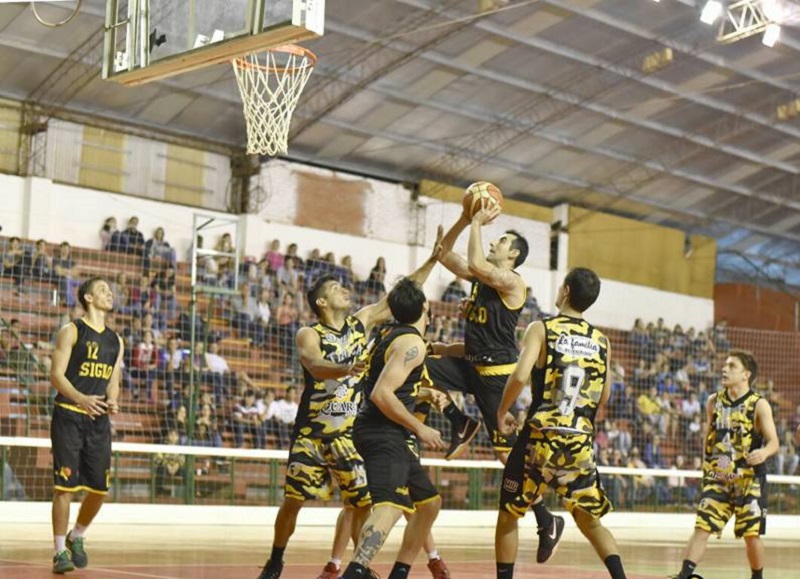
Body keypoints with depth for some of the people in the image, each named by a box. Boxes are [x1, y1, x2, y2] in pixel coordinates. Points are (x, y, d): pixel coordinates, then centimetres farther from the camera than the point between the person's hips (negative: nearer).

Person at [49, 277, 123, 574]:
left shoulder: (116, 341, 15)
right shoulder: (71, 331, -2)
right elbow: (56, 374, -9)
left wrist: (112, 402, -5)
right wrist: (81, 398, -25)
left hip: (99, 420, 5)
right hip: (69, 417, -5)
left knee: (99, 487, 3)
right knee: (65, 484, -8)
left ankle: (76, 538, 26)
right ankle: (60, 551, 0)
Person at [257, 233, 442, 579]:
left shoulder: (361, 322, 4)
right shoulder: (308, 335, -8)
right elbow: (316, 368, -29)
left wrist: (433, 259, -2)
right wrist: (347, 368, -49)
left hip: (350, 432, 3)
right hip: (312, 431, -3)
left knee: (362, 504, -3)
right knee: (293, 500, 0)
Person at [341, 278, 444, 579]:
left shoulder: (392, 333, 14)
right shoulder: (413, 343, -13)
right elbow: (381, 394, -23)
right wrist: (420, 429, -16)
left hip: (388, 435, 11)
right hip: (383, 434, -11)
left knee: (429, 502, 22)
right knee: (391, 506, -30)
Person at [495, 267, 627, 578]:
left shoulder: (542, 329, -4)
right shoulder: (601, 340, 8)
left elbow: (520, 376, -17)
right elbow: (603, 398, 14)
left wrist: (502, 411, -3)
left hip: (542, 439, -4)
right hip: (582, 444, 4)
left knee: (508, 517, 13)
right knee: (590, 521, 19)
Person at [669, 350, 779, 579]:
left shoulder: (759, 405, -7)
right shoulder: (714, 401, 5)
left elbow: (774, 442, -12)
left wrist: (763, 452, -34)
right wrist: (706, 470, 15)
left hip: (749, 480, -3)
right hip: (717, 479, 3)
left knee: (751, 534, 0)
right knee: (701, 528, -7)